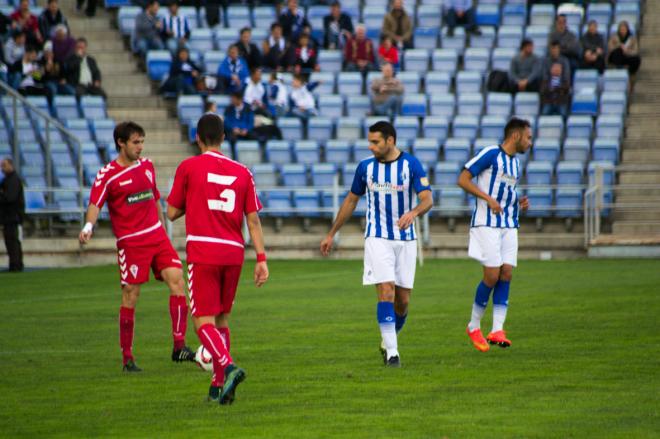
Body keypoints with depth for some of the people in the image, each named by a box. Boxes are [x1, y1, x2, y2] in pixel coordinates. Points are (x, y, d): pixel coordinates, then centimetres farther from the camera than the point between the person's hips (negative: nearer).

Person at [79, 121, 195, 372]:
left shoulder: (147, 166, 12)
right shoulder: (107, 175, -6)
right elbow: (95, 204, -15)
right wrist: (88, 226, -35)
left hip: (157, 236, 5)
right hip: (130, 242, -5)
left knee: (176, 279, -12)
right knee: (130, 297, -4)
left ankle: (179, 347, -11)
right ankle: (127, 358, 6)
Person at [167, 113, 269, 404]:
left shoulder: (188, 167, -1)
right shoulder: (242, 172, 9)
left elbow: (172, 213, 4)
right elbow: (253, 219, 5)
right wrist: (261, 258, 5)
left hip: (202, 253, -4)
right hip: (234, 252, 4)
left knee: (204, 322, -5)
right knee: (221, 320, 17)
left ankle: (228, 366, -30)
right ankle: (219, 385, 16)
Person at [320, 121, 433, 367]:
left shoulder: (411, 165, -5)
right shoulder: (366, 167, 2)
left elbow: (427, 199, -13)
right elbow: (351, 200, 15)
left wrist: (414, 213, -36)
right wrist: (331, 234, 18)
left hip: (405, 239, 0)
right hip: (377, 239, 0)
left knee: (403, 300, 4)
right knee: (386, 292, -15)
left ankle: (388, 341, 30)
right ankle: (391, 352, -14)